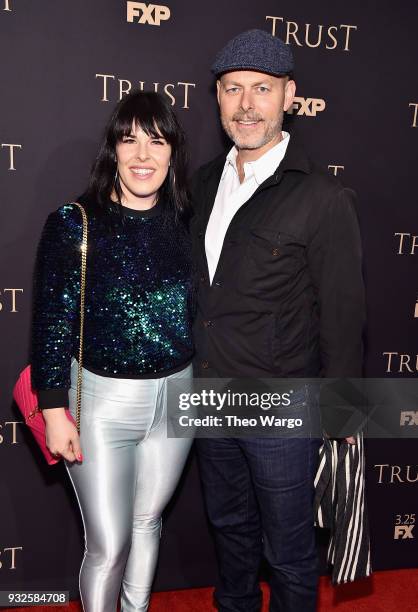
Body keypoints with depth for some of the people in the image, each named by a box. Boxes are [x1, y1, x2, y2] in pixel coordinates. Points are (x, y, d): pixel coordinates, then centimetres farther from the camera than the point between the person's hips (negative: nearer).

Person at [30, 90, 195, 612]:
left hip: (177, 395, 4)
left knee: (148, 523, 22)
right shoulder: (74, 224, -11)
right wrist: (55, 412, -11)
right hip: (104, 401, -4)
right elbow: (51, 323, -10)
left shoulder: (185, 223, 1)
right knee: (108, 545, 7)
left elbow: (199, 309, 8)